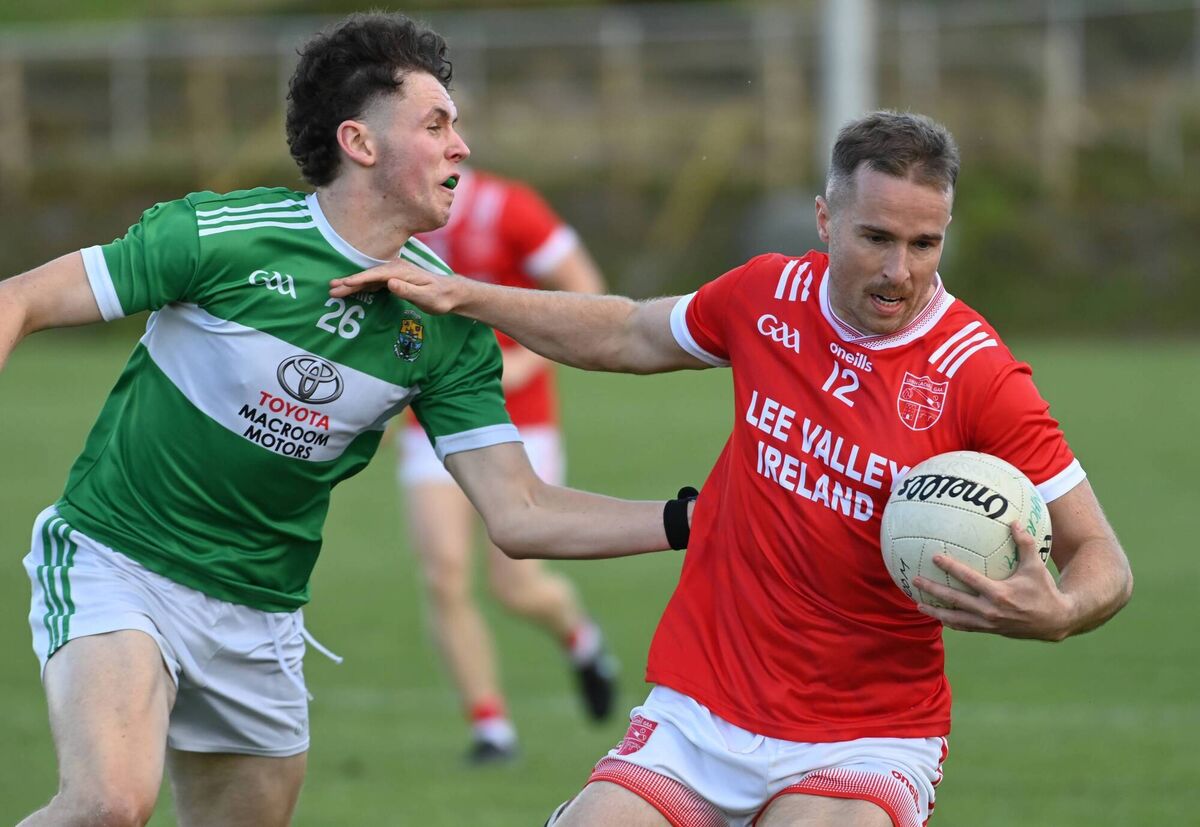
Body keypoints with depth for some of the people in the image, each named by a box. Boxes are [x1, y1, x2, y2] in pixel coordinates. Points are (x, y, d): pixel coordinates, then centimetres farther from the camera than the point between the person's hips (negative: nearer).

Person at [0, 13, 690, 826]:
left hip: (260, 612, 6)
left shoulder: (446, 323, -2)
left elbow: (519, 514, -2)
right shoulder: (220, 235, -16)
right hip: (117, 561, -6)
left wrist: (688, 519, -12)